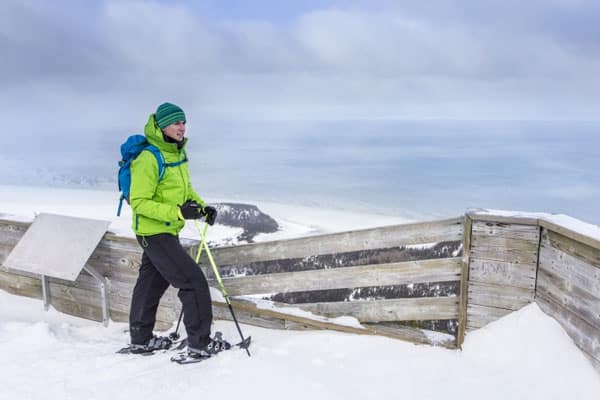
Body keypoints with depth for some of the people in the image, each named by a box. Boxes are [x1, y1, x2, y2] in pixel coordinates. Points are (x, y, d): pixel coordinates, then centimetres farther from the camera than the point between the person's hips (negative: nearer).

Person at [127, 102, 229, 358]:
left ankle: (141, 339, 36)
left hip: (167, 231, 10)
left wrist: (201, 206, 1)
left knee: (152, 283, 20)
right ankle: (200, 343, 3)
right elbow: (138, 202, -23)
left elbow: (185, 189, 18)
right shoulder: (149, 158, -22)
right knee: (193, 281, -9)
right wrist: (177, 212, -31)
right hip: (154, 233, -10)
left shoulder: (178, 153, 6)